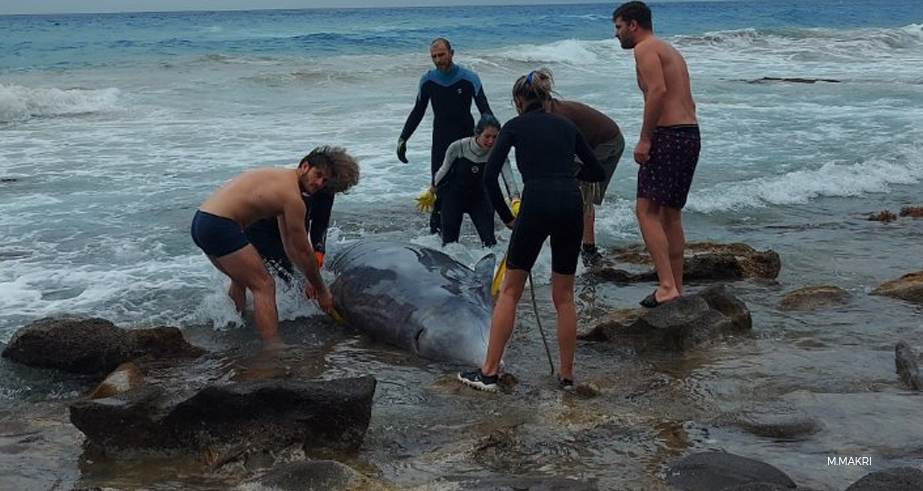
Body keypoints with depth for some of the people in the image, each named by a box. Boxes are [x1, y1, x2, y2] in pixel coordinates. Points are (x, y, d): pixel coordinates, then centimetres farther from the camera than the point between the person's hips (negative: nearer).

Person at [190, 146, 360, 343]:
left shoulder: (281, 179, 20)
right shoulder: (292, 197, -12)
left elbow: (290, 246, 24)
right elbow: (303, 251, -7)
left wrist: (312, 281, 26)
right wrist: (321, 291, 4)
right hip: (219, 226, -11)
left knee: (241, 279, 30)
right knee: (264, 286, -10)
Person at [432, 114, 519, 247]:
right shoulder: (458, 147, -25)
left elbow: (508, 178, -37)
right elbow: (444, 170, -7)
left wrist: (515, 198, -55)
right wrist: (432, 191, 7)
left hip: (479, 198, 1)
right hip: (453, 197, -1)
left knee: (489, 241, -8)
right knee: (449, 242, 2)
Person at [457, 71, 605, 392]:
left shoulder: (515, 126, 10)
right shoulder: (567, 126, 20)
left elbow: (489, 177, 1)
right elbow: (598, 173, 27)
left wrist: (507, 217, 11)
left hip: (537, 204, -3)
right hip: (571, 205, 4)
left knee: (510, 291, 9)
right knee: (564, 296, 15)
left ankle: (489, 372, 8)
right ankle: (566, 375, 19)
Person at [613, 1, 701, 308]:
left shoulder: (645, 48, -6)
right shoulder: (670, 51, 24)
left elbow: (658, 91, -21)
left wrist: (645, 139, -19)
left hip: (669, 134, -10)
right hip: (691, 134, 10)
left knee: (647, 210, -9)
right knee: (671, 214, 14)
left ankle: (667, 285, -17)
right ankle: (676, 287, 18)